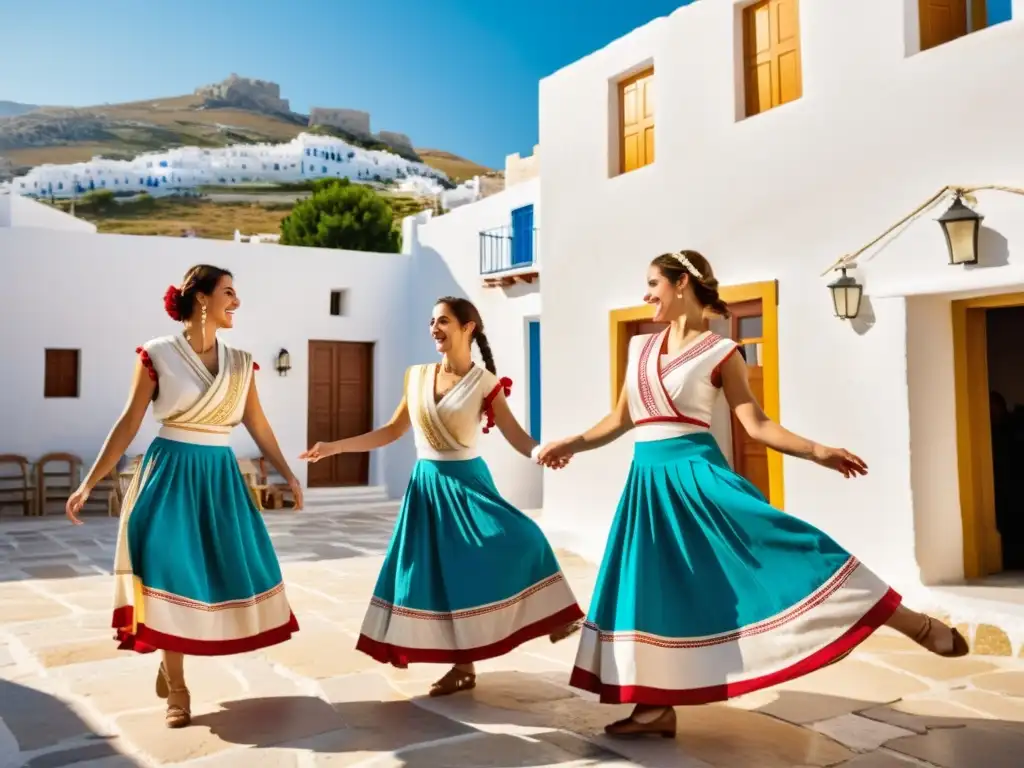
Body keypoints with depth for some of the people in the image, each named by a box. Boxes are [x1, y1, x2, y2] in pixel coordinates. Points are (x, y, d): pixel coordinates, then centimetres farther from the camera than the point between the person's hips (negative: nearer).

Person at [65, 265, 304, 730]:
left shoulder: (239, 362, 6)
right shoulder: (157, 354, -5)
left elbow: (258, 425, 12)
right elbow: (129, 424, -3)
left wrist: (287, 475, 13)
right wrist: (89, 483, -6)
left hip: (220, 475, 5)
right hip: (171, 473, -4)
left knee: (226, 568, 5)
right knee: (172, 572, -4)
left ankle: (172, 662, 28)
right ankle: (176, 688, 12)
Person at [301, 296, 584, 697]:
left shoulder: (484, 382, -7)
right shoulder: (417, 376, 4)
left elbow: (516, 436, -12)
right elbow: (393, 431, 12)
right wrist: (336, 446, 9)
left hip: (466, 482, -4)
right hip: (427, 485, 4)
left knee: (517, 541, -24)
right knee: (437, 572, 4)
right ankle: (463, 665, 15)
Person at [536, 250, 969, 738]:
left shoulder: (719, 352, -3)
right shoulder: (640, 348, 12)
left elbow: (756, 425, -5)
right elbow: (621, 420, 19)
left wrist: (817, 452, -14)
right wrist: (573, 443, 15)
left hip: (697, 472, -5)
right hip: (649, 481, 6)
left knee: (776, 547, -16)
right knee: (646, 586, 5)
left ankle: (914, 625, -5)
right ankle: (657, 708, 18)